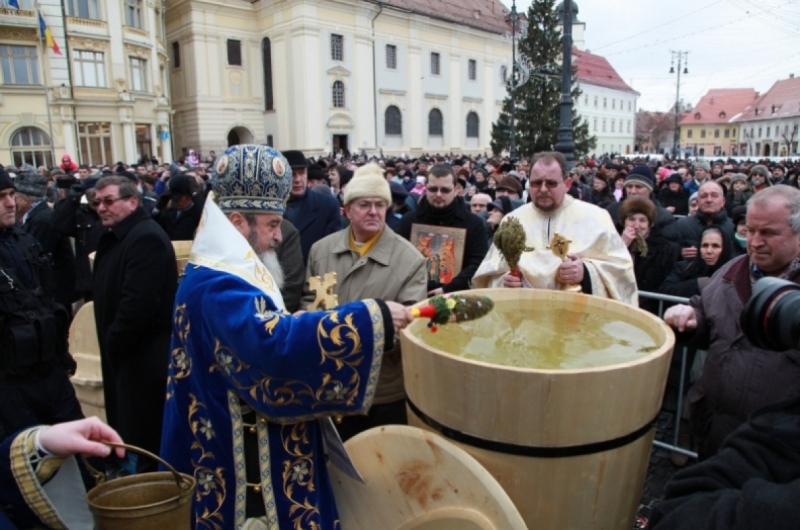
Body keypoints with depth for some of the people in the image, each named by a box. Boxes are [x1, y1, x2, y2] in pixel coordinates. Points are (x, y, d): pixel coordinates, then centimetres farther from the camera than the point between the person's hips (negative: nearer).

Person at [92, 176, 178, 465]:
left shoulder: (146, 237, -19)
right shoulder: (116, 237, 14)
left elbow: (138, 301, -27)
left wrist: (114, 343, -15)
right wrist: (110, 344, 10)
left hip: (144, 356, -11)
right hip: (123, 352, 11)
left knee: (143, 437, 0)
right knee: (125, 429, 21)